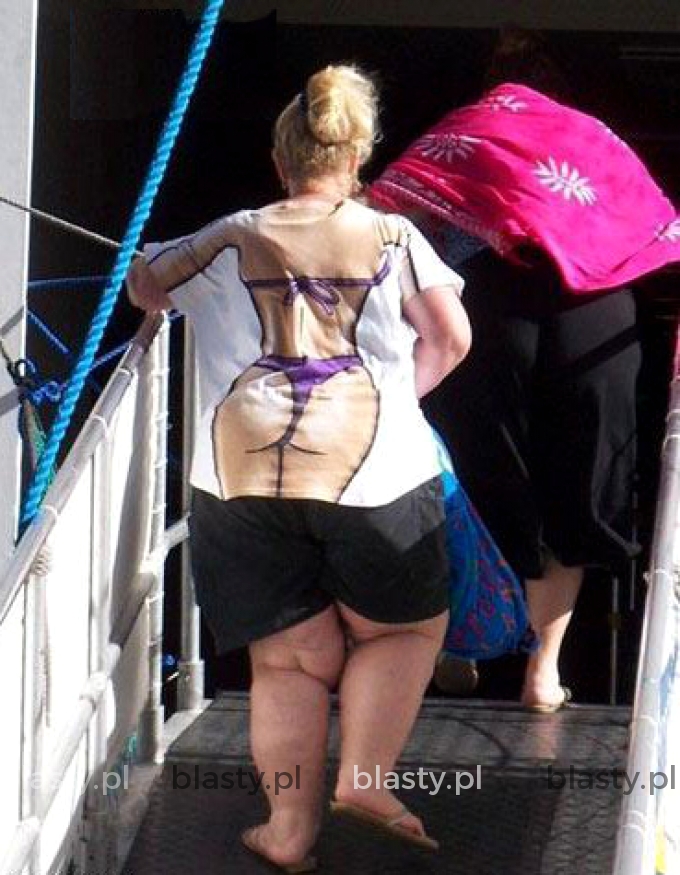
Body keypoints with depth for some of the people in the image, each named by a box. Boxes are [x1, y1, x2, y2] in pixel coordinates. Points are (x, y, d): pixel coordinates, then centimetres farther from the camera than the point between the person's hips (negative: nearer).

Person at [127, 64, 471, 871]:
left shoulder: (231, 242, 13)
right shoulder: (391, 237, 8)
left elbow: (142, 285, 25)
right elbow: (451, 337, 6)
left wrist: (168, 296, 47)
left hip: (243, 475, 2)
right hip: (372, 470, -2)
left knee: (288, 662, 9)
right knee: (405, 628, 18)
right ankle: (362, 779, 3)